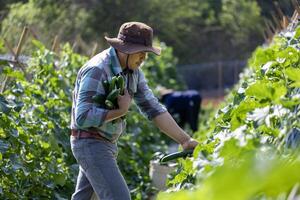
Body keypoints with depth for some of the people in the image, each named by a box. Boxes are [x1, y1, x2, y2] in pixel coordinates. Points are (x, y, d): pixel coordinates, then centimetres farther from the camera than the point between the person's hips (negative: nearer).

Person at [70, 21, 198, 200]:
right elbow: (83, 117, -27)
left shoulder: (133, 72, 4)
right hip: (90, 143, -9)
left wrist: (185, 140, -4)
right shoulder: (96, 71, -22)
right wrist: (120, 111, -19)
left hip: (108, 144, 9)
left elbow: (154, 109, 3)